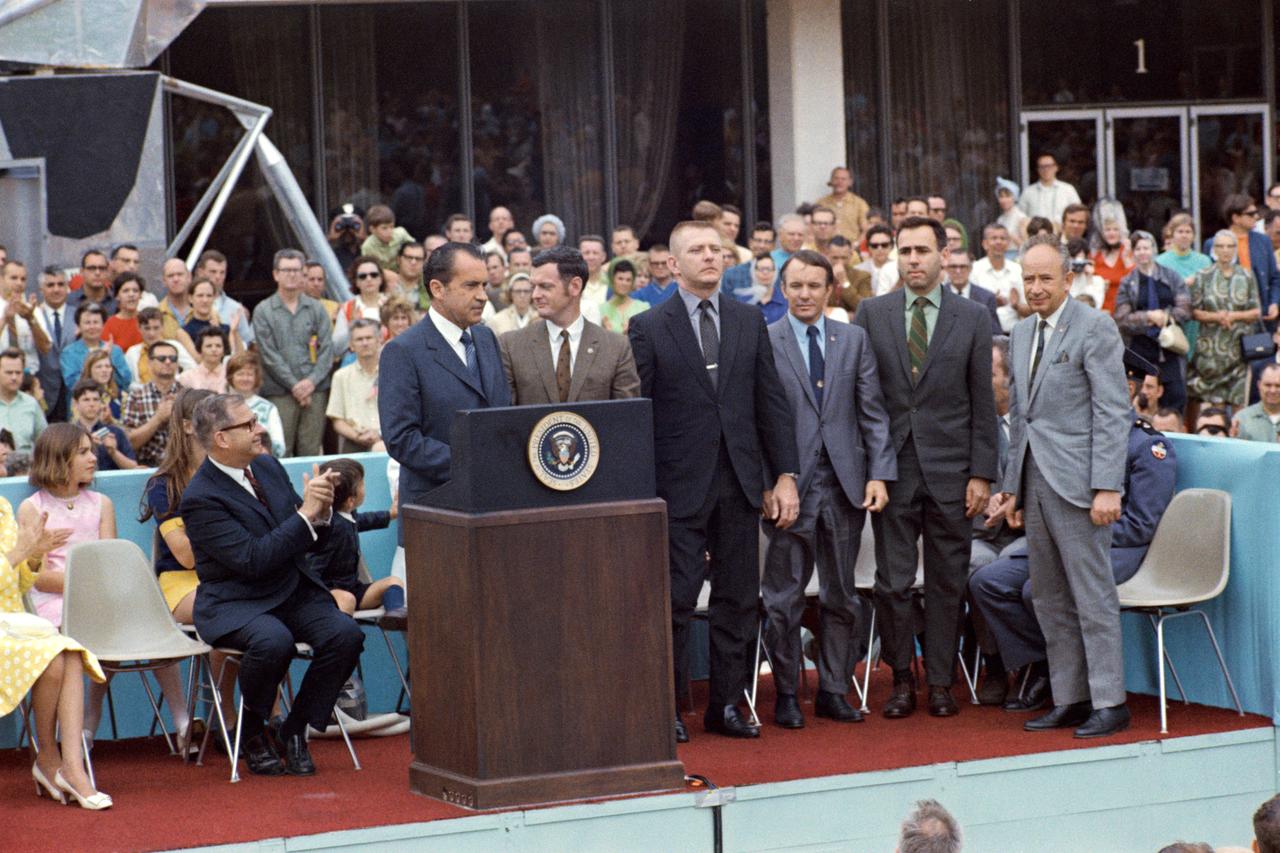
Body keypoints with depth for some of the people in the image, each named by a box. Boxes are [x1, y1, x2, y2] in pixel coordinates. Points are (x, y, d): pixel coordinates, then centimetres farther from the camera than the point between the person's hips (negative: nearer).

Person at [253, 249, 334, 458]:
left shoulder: (316, 309, 13)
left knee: (311, 451, 0)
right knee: (281, 453, -6)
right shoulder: (263, 311, 5)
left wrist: (312, 381, -8)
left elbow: (327, 348, 7)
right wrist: (294, 385, -9)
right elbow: (269, 355, -2)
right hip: (279, 392, -2)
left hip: (315, 390, 2)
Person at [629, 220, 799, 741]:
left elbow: (771, 402, 11)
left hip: (740, 482, 4)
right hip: (680, 484, -4)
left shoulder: (749, 322, 10)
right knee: (674, 599, -3)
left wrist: (784, 474, 4)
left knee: (737, 598, 6)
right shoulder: (649, 328, 0)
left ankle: (726, 704, 14)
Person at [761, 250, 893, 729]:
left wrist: (878, 473, -2)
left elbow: (873, 413, 7)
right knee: (784, 598, 3)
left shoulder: (854, 340, 9)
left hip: (844, 483, 3)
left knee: (841, 597, 8)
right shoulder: (763, 343, -1)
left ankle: (833, 691, 17)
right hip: (789, 486, -3)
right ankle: (787, 695, 12)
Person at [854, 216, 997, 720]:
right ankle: (902, 679, 13)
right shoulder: (872, 314, 6)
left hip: (949, 470, 0)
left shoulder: (973, 318, 4)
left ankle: (940, 682, 13)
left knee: (946, 582, 4)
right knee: (892, 583, 0)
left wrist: (981, 473, -2)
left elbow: (983, 402, 4)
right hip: (892, 468, 0)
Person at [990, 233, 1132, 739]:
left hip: (1076, 482, -8)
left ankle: (1109, 703, -1)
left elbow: (1113, 412, -12)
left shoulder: (1094, 328, -7)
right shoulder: (1022, 334, 16)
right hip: (1035, 481, 8)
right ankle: (1069, 698, 16)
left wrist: (1107, 487, -18)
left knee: (1092, 594, -5)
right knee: (1049, 600, 10)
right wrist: (1012, 485, 17)